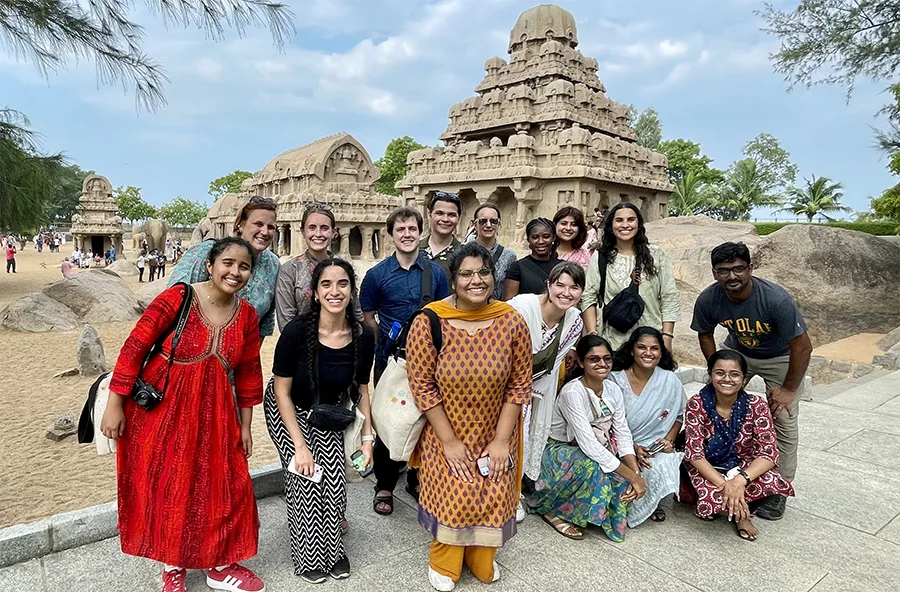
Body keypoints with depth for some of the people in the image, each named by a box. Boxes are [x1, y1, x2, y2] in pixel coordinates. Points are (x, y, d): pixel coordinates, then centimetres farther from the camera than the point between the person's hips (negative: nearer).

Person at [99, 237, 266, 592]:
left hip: (214, 413, 4)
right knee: (166, 487, 10)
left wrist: (245, 425, 9)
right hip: (161, 408, -3)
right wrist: (114, 404, -11)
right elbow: (135, 347, -13)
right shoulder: (179, 297, -17)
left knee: (226, 486, 7)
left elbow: (248, 373, 6)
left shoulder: (247, 315, -2)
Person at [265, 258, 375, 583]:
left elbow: (361, 389, -4)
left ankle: (333, 548, 19)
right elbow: (282, 391, -19)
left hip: (329, 415, 3)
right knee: (304, 478, -12)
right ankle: (309, 556, 13)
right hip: (288, 411, -2)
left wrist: (367, 438, -6)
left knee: (334, 480, -9)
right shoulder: (297, 330, -29)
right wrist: (299, 444, -21)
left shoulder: (363, 336, -20)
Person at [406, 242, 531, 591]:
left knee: (492, 495, 7)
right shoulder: (429, 322, -19)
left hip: (494, 433, 2)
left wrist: (502, 439, -8)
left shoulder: (511, 321, -12)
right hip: (445, 433, -2)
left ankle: (482, 559, 39)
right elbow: (422, 385, -14)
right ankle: (444, 563, 35)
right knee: (450, 495, 3)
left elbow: (520, 384, -6)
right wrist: (449, 441, -13)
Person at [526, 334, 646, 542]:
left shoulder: (613, 390, -5)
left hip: (597, 451, 6)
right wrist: (632, 477, -28)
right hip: (561, 452, -6)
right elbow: (588, 444, -30)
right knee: (592, 469, -34)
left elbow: (623, 434, -4)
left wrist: (637, 474, -20)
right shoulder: (572, 392, -27)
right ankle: (551, 510, -10)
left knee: (631, 472, -17)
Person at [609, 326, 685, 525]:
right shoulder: (616, 380, -7)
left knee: (664, 466, -29)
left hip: (657, 449, 2)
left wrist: (668, 439, -6)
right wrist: (633, 448, -18)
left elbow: (680, 416, 11)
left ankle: (652, 503, 4)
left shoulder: (670, 381, -2)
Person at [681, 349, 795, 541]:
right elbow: (695, 453, -19)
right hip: (707, 470, -1)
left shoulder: (757, 405, -14)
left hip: (743, 469, 1)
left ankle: (740, 511, 1)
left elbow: (769, 453, -20)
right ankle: (741, 511, 6)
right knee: (713, 496, -32)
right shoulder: (696, 404, -16)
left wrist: (740, 480, -36)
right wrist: (724, 484, -33)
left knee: (773, 482, -30)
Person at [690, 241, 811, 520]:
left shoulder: (776, 299, -35)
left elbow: (802, 347, -25)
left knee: (784, 421, -8)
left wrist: (788, 389, -18)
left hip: (780, 358, -3)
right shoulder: (708, 300, -25)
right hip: (737, 352, 3)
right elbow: (705, 335, -3)